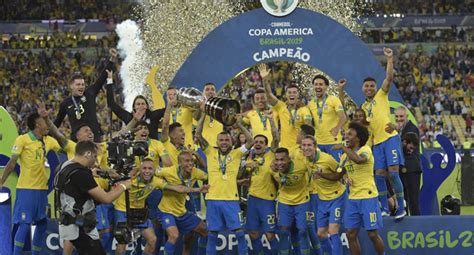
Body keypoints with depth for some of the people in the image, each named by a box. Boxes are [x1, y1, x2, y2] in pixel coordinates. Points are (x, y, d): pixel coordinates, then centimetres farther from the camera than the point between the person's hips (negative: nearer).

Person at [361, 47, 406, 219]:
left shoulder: (381, 95, 6)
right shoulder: (364, 107, 21)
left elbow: (389, 77, -7)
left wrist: (389, 59, -13)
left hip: (390, 138, -6)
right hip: (376, 142, 6)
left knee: (393, 172, -12)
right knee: (379, 175, 2)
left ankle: (401, 208, -9)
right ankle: (385, 209, 8)